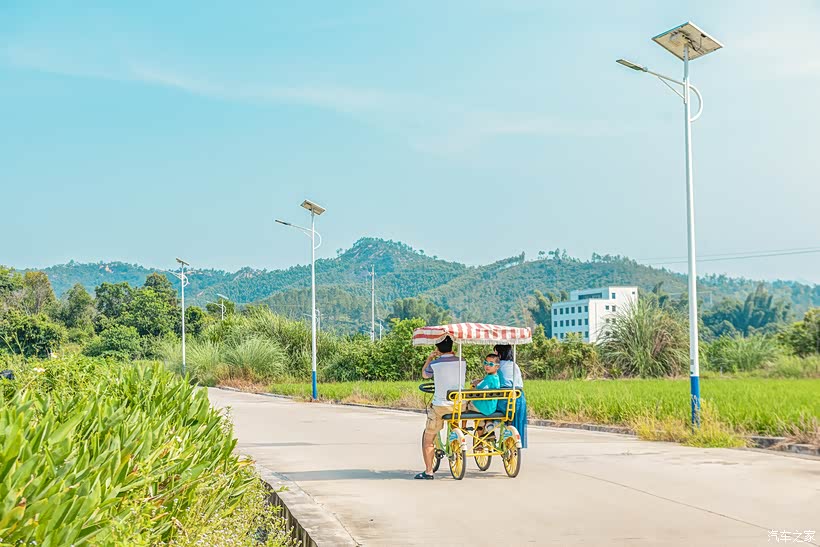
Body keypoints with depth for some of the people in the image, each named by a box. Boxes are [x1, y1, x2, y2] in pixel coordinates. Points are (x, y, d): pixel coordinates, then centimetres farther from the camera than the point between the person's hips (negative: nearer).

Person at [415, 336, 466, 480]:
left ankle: (428, 472, 7)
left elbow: (424, 374, 13)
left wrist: (429, 359, 24)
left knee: (427, 439, 10)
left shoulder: (434, 364, -8)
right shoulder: (462, 362, -1)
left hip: (440, 406, -3)